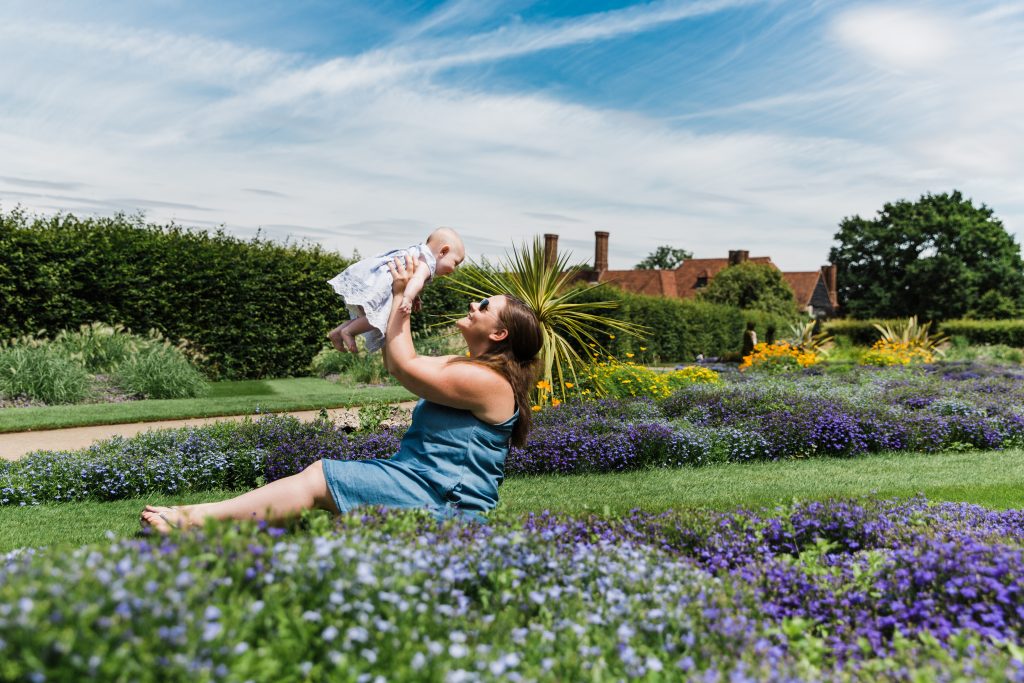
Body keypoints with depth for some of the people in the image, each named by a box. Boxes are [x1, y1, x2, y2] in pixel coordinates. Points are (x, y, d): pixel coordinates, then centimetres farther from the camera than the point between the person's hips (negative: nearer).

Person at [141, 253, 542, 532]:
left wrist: (401, 295, -9)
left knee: (318, 478, -14)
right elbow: (396, 365, 20)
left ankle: (198, 519, -12)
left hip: (440, 499, -9)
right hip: (421, 477, 9)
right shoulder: (469, 367, 16)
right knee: (319, 472, 1)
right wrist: (401, 305, 15)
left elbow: (403, 367, -16)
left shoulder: (486, 380, -17)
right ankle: (198, 516, -3)